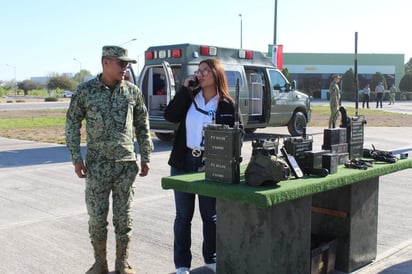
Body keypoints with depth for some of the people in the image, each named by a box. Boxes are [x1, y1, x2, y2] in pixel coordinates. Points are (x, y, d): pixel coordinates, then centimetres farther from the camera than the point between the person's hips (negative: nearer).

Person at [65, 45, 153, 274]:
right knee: (97, 217, 4)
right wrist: (76, 158, -4)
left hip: (127, 164, 1)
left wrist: (145, 157, 7)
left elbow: (142, 126, 10)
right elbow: (72, 125, 3)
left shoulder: (133, 91, 4)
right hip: (97, 165, -1)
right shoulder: (85, 91, -1)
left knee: (124, 217, 7)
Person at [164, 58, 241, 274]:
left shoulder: (227, 105, -1)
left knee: (210, 214, 10)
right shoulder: (189, 97, 5)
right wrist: (185, 89, -10)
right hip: (183, 161, 2)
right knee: (184, 214, 8)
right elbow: (170, 116, -9)